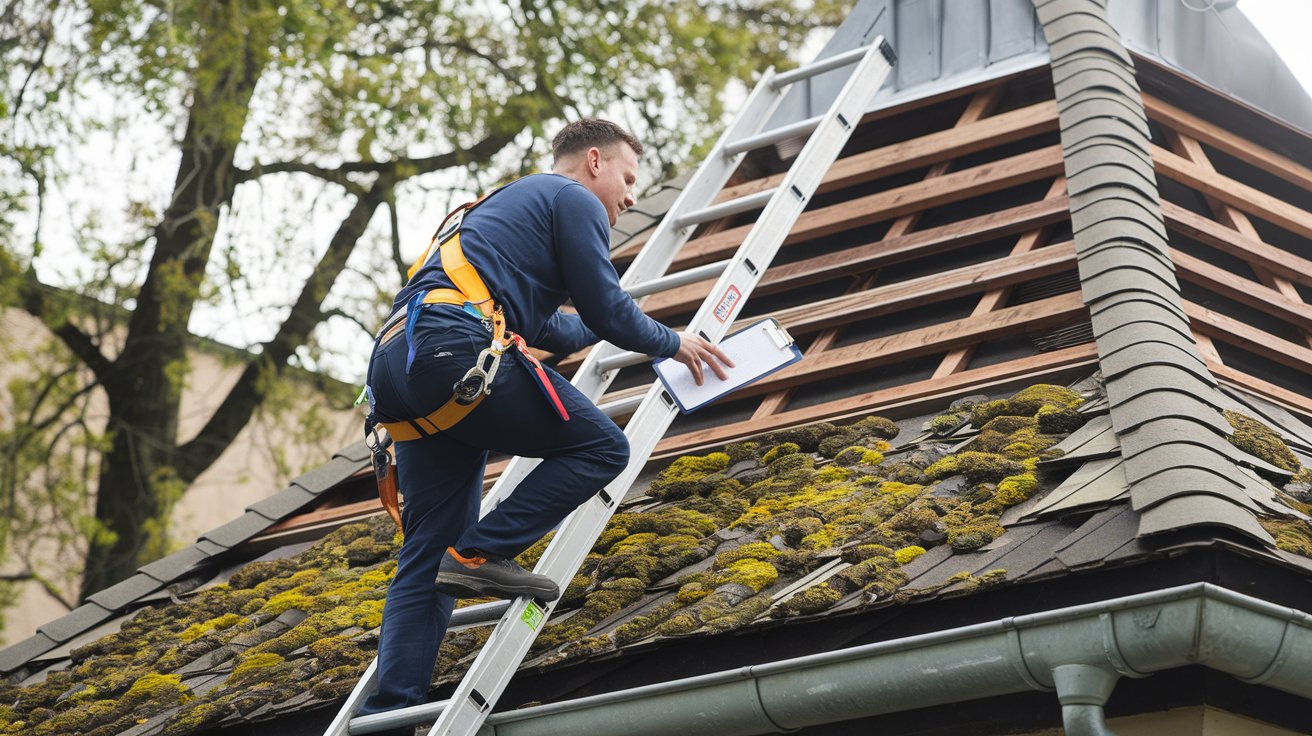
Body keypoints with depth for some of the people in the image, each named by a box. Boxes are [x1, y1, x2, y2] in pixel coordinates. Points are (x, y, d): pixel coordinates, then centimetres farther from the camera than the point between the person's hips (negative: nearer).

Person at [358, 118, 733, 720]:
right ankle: (480, 554, -13)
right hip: (458, 346, -9)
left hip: (398, 363, 9)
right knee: (600, 448, -2)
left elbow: (547, 328, 48)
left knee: (430, 555, 5)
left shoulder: (510, 203, 38)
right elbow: (607, 311, 3)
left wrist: (604, 327, 65)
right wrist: (672, 344, 21)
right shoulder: (576, 201, 9)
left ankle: (390, 711, -5)